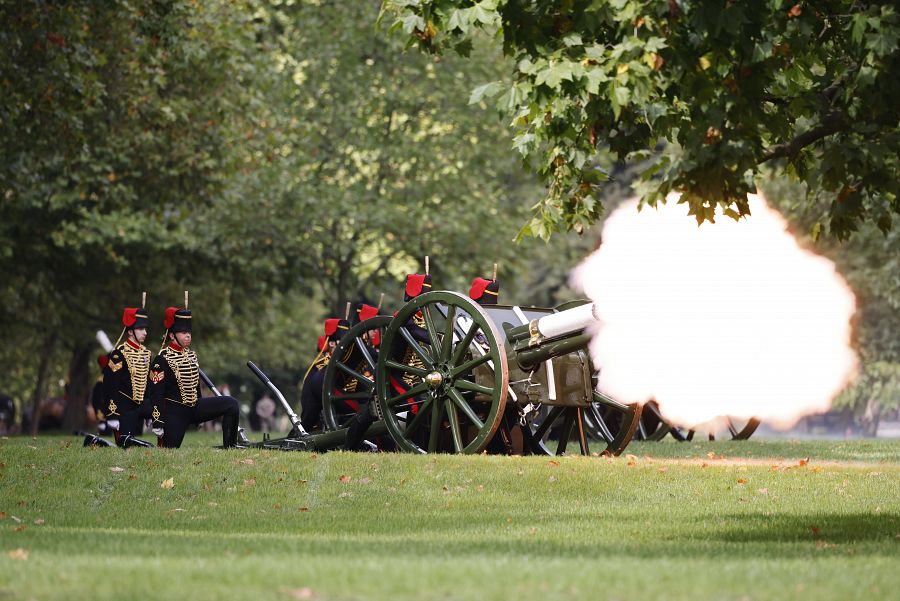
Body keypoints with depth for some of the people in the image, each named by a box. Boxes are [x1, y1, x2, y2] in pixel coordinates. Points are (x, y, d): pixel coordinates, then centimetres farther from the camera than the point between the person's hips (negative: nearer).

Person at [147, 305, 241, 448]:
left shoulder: (191, 355, 10)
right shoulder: (163, 359, -13)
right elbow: (156, 393, -15)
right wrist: (157, 422, -19)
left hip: (195, 407, 7)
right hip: (175, 413, -7)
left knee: (232, 404, -10)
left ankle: (230, 447, -11)